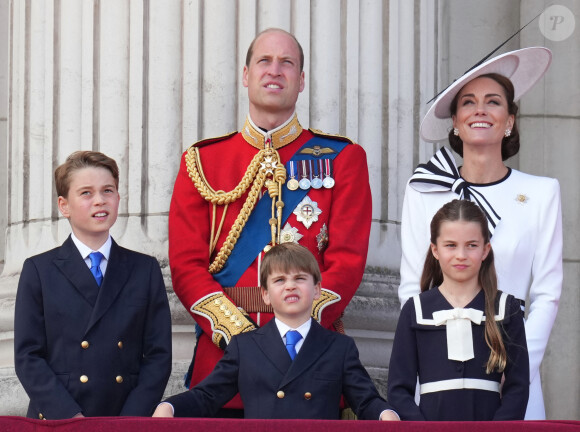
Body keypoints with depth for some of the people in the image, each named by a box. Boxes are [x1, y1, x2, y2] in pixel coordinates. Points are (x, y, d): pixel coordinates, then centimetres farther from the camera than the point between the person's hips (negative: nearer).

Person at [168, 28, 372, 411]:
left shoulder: (343, 159, 8)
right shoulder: (202, 161, 11)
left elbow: (348, 261, 0)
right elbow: (186, 264, 3)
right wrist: (238, 333, -12)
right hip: (221, 353, 1)